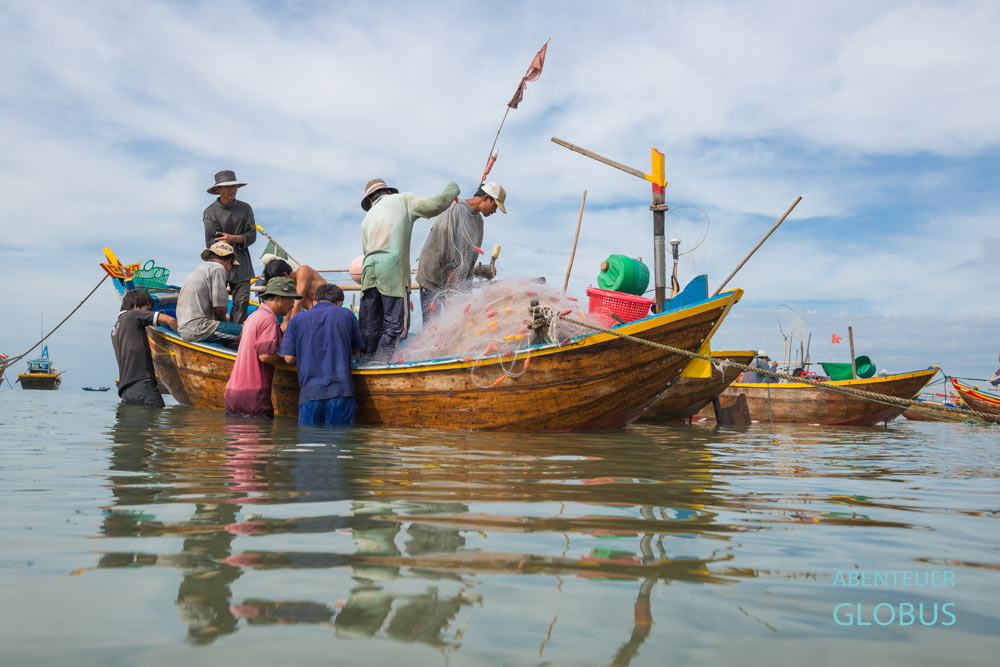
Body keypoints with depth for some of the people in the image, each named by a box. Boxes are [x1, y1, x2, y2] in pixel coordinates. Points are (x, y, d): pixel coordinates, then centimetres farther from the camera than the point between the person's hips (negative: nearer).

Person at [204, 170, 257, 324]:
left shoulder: (245, 208, 8)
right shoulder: (210, 212, -1)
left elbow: (252, 235, 5)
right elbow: (211, 243, -5)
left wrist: (233, 239, -13)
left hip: (241, 263, 3)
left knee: (242, 301, -4)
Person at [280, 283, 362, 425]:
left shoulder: (298, 319, 9)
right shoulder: (346, 315, 8)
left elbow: (289, 358, 5)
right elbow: (355, 350, 18)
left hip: (309, 393, 1)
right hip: (341, 392, -1)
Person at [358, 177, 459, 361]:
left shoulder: (367, 218, 27)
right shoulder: (403, 199, 13)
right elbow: (435, 205, 4)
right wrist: (452, 189, 22)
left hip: (369, 269, 6)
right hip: (393, 268, -6)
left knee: (370, 326, 10)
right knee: (396, 324, -5)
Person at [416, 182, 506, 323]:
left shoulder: (478, 220, 16)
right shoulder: (455, 209, -11)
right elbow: (446, 239, -20)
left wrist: (468, 282, 10)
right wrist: (451, 270, -25)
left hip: (457, 280, 8)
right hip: (433, 273, -8)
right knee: (432, 321, -11)